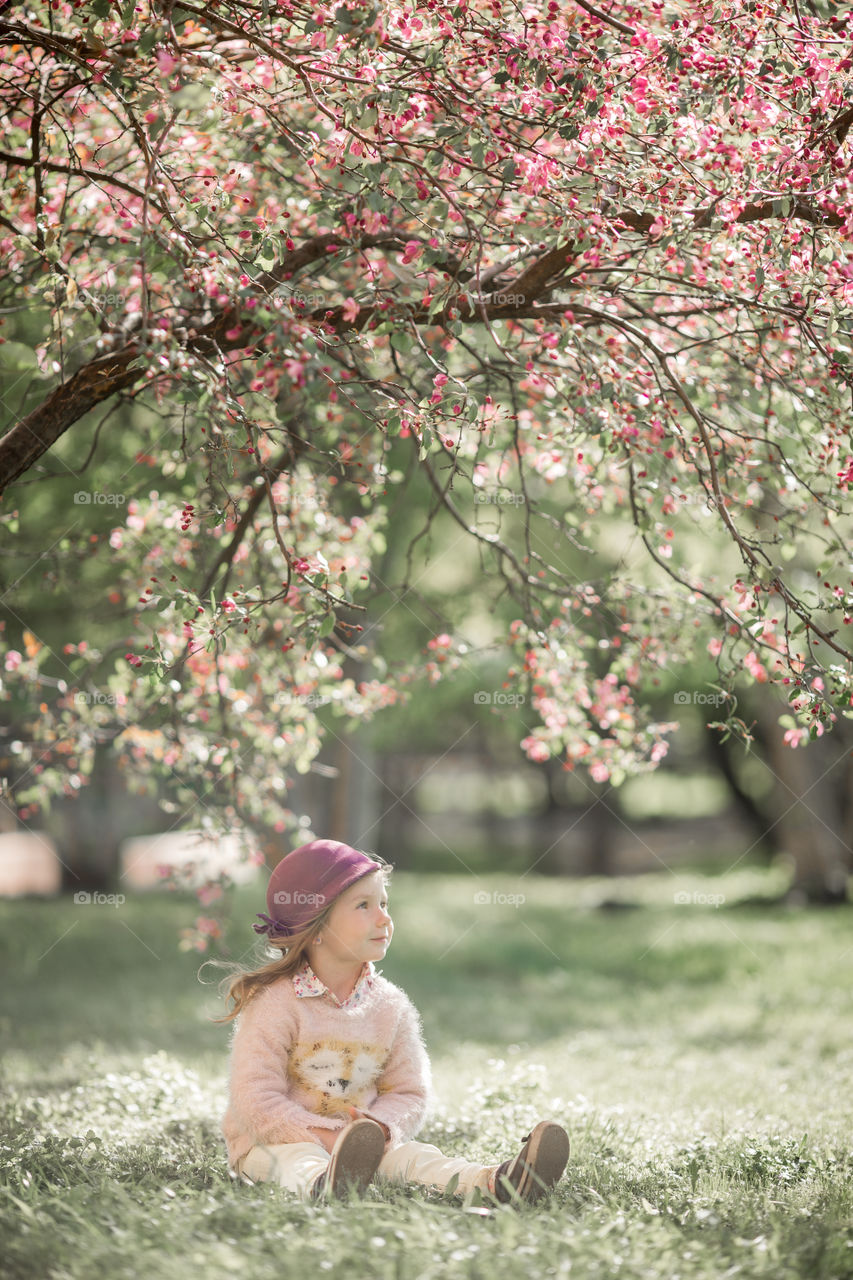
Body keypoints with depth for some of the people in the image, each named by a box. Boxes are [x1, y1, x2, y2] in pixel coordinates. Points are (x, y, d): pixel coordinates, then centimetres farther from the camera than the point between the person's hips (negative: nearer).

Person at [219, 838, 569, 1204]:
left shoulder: (390, 1005, 6)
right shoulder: (276, 1002, -11)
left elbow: (410, 1092, 7)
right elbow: (255, 1099, -16)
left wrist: (378, 1127, -16)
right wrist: (324, 1139, -26)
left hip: (360, 1132, 4)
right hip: (274, 1141, -4)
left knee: (409, 1154, -23)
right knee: (298, 1159, -37)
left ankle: (493, 1182, -50)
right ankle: (322, 1184, -71)